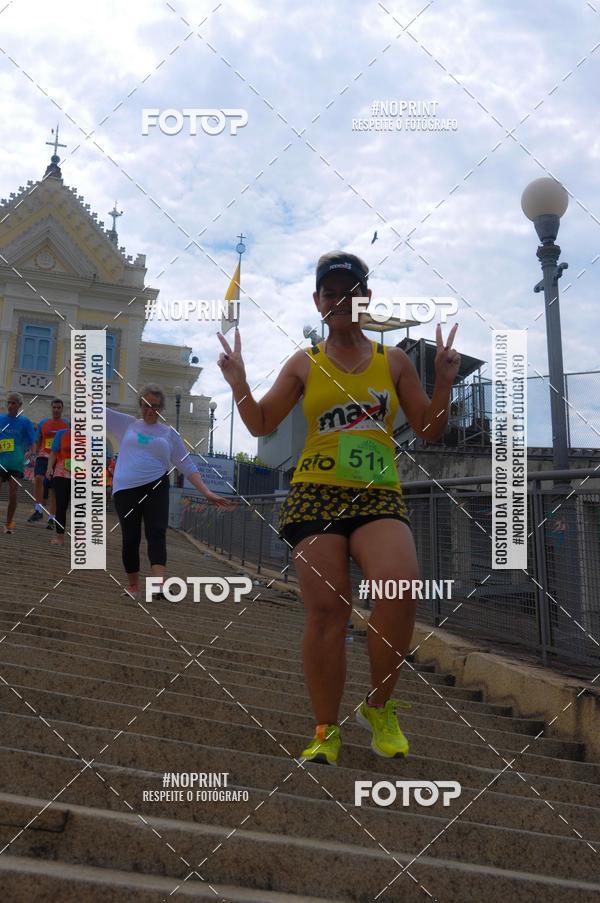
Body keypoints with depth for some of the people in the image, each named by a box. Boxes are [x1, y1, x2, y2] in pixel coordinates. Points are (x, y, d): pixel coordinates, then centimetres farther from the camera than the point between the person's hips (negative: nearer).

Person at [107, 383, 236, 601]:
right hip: (125, 490, 1)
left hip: (156, 487, -1)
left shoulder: (169, 434, 12)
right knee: (130, 538, 0)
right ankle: (133, 585, 18)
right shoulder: (127, 424, 14)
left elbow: (188, 466, 10)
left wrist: (207, 492, 0)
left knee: (157, 534, -16)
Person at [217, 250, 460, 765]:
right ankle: (326, 732, 10)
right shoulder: (304, 364, 12)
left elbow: (430, 430, 15)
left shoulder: (393, 360, 13)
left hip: (379, 495, 0)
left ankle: (379, 708, 2)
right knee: (326, 611, -7)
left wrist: (444, 383, 0)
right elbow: (261, 425, 14)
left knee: (401, 593, -23)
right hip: (316, 495, 0)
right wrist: (239, 384, -1)